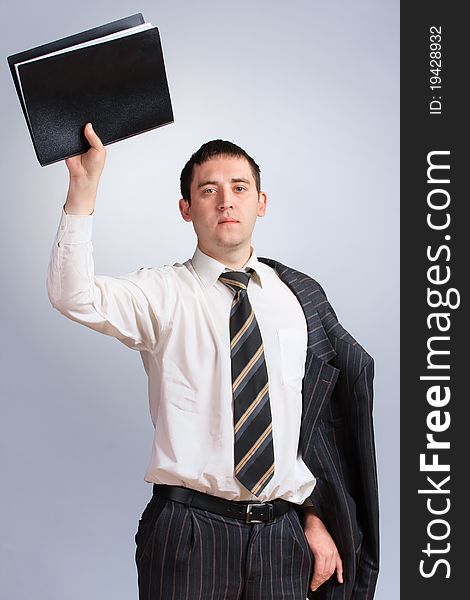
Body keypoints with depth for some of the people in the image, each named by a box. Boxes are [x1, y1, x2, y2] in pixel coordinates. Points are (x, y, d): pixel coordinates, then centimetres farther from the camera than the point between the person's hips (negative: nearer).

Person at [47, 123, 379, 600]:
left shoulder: (300, 297, 7)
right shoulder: (162, 293, -3)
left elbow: (317, 416, 10)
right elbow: (74, 297, -21)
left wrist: (317, 516, 8)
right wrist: (84, 185, -29)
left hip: (282, 531, 3)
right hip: (189, 530, -3)